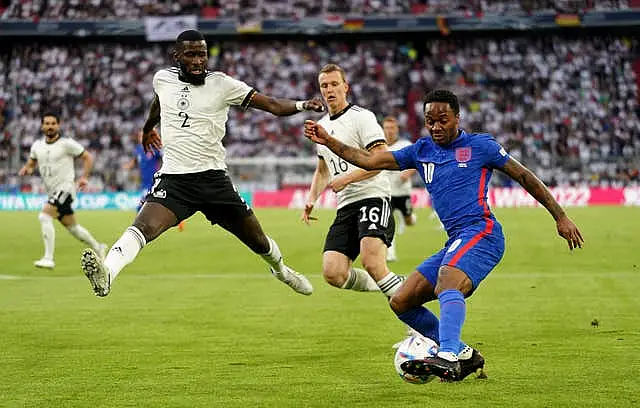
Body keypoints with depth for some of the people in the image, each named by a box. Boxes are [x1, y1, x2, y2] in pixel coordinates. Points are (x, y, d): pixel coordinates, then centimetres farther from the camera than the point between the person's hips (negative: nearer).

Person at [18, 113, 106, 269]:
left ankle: (48, 259, -26)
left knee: (44, 216, -25)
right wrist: (27, 169, -2)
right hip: (52, 191, 7)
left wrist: (84, 177, -14)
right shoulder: (37, 145, 8)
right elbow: (31, 164, 22)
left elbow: (87, 157, -2)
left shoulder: (66, 143, -9)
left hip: (65, 187, -7)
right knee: (72, 227, 16)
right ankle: (98, 248, 38)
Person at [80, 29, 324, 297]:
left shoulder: (221, 84, -3)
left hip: (213, 177, 0)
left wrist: (302, 105, -24)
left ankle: (280, 269, 43)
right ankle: (106, 275, -45)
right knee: (143, 227, -27)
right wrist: (148, 127, 49)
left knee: (257, 240, 11)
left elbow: (272, 105, -6)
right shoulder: (162, 79, 5)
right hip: (173, 178, 0)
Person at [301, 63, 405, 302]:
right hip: (345, 206, 7)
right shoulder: (321, 126, 20)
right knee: (332, 273, -8)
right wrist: (311, 198, 17)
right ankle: (381, 287, 17)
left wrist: (346, 178, -18)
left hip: (372, 197, -7)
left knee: (372, 263, -28)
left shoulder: (361, 117, -4)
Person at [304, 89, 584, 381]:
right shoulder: (421, 151, 18)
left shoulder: (480, 145, 4)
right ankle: (463, 355, 7)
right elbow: (369, 160, 16)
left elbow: (524, 177, 8)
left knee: (447, 287, -35)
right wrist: (327, 141, 6)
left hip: (480, 231, -8)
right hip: (455, 242, 8)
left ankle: (447, 357, -54)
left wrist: (561, 218, 7)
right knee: (401, 302, 5)